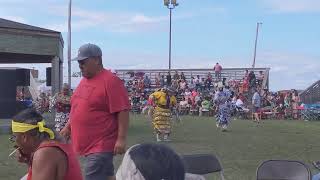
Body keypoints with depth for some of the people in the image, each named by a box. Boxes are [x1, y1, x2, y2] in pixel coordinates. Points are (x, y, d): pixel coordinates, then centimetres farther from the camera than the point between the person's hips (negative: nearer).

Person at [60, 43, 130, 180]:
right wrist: (68, 127, 20)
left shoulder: (111, 81, -15)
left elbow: (123, 111, -18)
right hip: (89, 144, 9)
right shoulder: (84, 81, 13)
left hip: (100, 146, -9)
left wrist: (121, 139, -21)